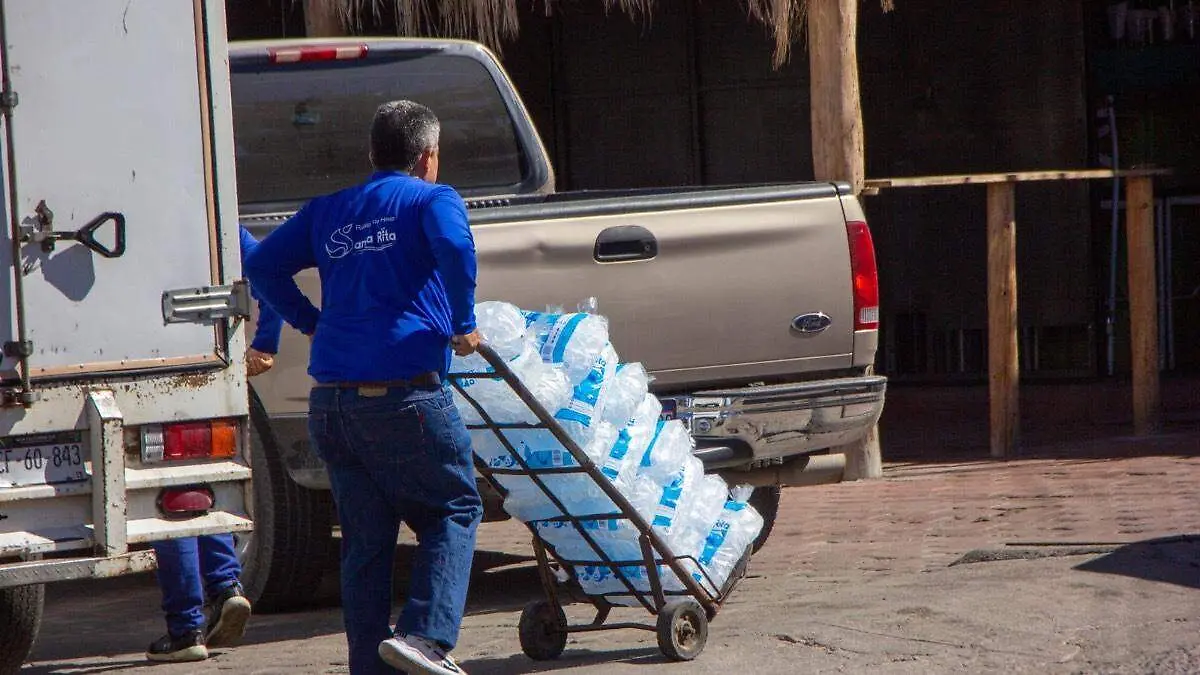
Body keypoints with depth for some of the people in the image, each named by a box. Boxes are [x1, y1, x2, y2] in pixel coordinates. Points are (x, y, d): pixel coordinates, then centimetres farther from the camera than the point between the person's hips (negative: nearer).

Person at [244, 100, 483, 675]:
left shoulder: (327, 212, 19)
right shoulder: (432, 199, 2)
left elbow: (262, 265, 14)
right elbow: (454, 247, -18)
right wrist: (463, 324, -8)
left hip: (330, 404, 5)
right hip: (405, 395, -5)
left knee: (364, 542, 11)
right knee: (454, 510, 9)